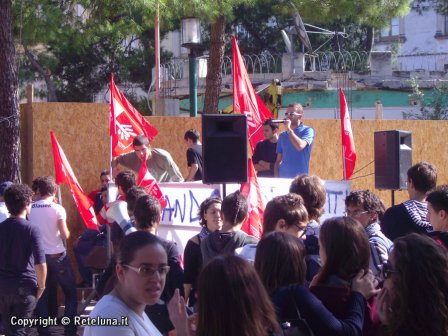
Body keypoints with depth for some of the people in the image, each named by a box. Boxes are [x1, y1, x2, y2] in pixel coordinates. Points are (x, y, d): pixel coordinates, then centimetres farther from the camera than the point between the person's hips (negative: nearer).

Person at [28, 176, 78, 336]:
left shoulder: (30, 209, -4)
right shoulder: (57, 209, -11)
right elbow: (65, 235, -14)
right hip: (58, 256, -3)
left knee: (42, 294, 11)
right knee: (70, 293, 10)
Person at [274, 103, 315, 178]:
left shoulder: (307, 131, -2)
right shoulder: (283, 135, 13)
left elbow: (300, 146, -21)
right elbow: (278, 161, 14)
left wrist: (289, 129, -13)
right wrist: (276, 178, 2)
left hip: (300, 177, -4)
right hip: (283, 177, 5)